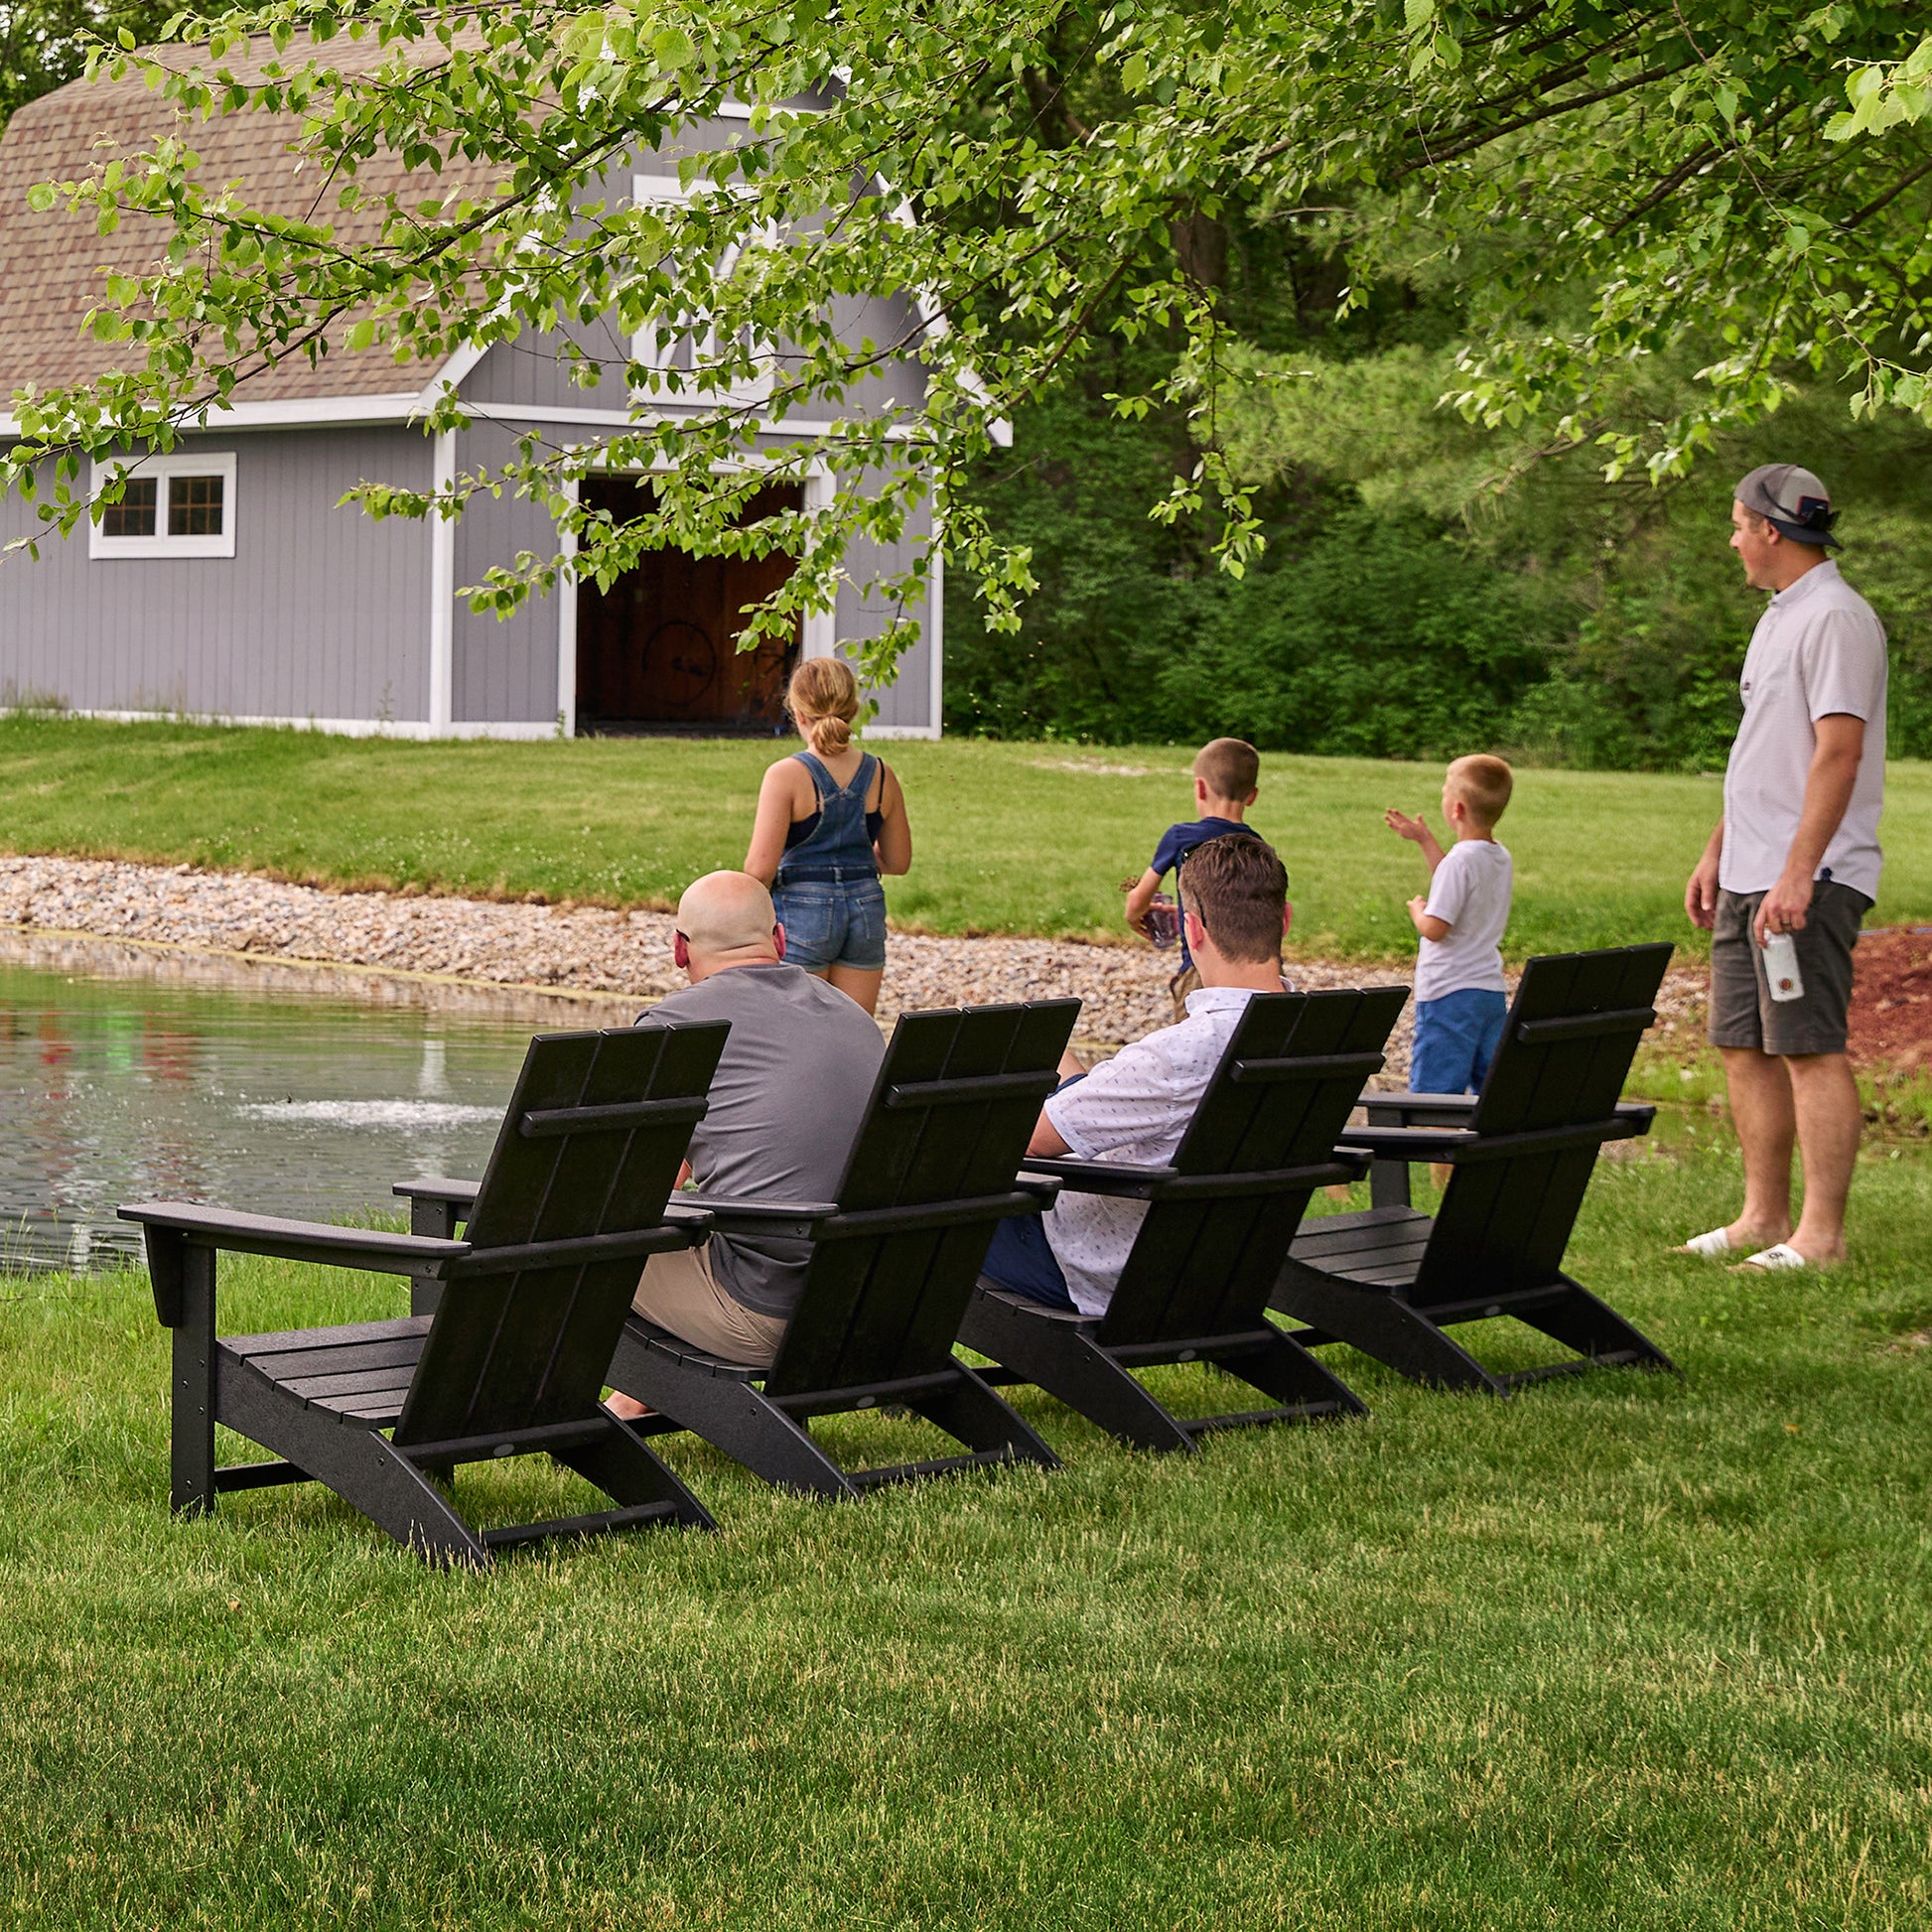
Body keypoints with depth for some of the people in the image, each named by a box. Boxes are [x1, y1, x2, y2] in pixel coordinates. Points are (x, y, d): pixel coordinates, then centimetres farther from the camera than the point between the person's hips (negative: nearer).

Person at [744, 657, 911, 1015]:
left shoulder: (787, 775, -12)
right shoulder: (881, 775, 2)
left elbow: (761, 868, -16)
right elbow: (898, 861, 11)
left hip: (801, 910, -4)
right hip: (866, 910, 4)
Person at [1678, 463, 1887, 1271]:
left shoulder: (1836, 619, -14)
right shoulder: (1780, 617, 18)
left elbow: (1839, 752, -21)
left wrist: (1797, 874, -25)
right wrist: (1717, 853, 23)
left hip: (1809, 880, -10)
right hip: (1749, 875, 10)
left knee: (1810, 1050, -10)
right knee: (1744, 1047, 12)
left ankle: (1821, 1233, -8)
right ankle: (1763, 1217, 19)